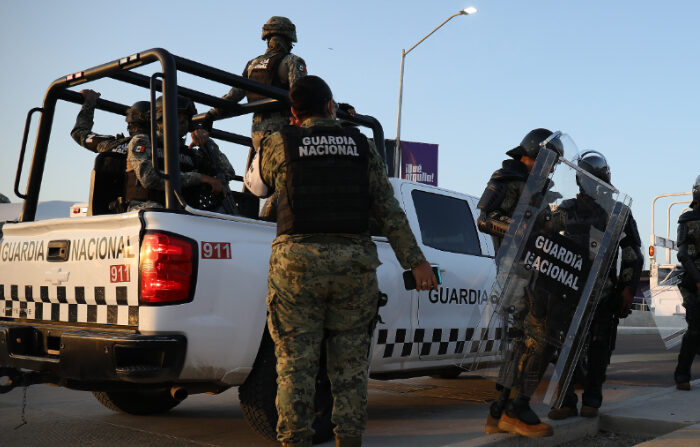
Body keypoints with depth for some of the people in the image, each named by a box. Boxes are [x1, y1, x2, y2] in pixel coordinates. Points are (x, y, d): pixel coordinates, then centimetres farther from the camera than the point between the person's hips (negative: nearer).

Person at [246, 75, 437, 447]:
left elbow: (257, 185, 21)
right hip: (354, 262, 2)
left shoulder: (278, 144, 3)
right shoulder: (362, 146, 9)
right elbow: (389, 210, 4)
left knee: (295, 362, 5)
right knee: (350, 363, 11)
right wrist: (415, 260, 6)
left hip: (297, 259, -2)